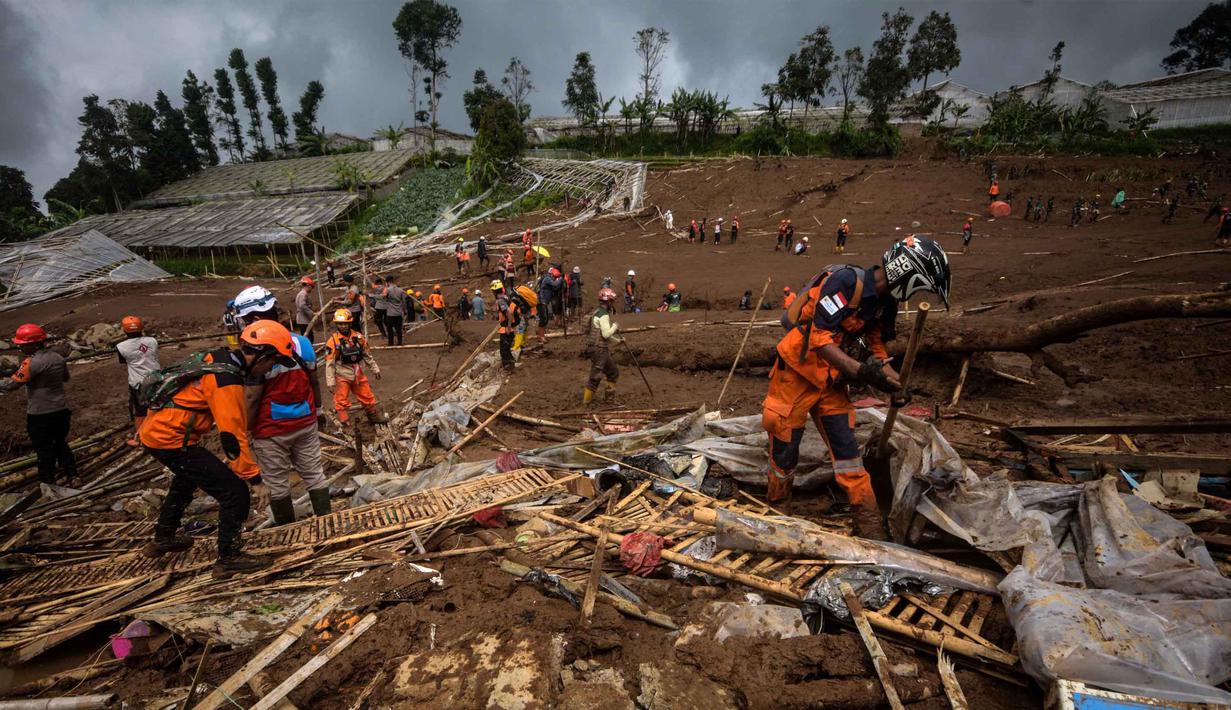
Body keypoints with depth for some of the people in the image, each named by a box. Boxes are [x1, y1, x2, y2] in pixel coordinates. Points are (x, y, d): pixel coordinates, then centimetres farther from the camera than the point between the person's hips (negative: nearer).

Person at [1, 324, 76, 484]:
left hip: (40, 414, -6)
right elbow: (65, 377, 16)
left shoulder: (32, 363, -21)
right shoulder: (58, 357, 1)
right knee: (60, 442, 22)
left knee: (44, 448, 9)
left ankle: (47, 480, 22)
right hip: (61, 410, 6)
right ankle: (71, 472, 27)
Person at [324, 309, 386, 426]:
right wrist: (331, 382, -12)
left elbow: (367, 355, 12)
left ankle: (375, 416, 34)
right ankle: (343, 425, 13)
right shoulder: (333, 341, -13)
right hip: (342, 377, -4)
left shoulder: (358, 337, 0)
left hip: (359, 375, 4)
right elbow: (329, 364, -11)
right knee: (342, 402, 3)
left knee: (368, 397, 16)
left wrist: (375, 369, 15)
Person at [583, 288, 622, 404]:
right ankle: (586, 399, 7)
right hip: (599, 350, -10)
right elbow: (606, 334, -26)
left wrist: (617, 340, 24)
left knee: (613, 372, 18)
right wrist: (615, 326, -10)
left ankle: (609, 395, 27)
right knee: (595, 376, -3)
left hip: (603, 350, 10)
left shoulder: (598, 312, 14)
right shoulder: (603, 315, -18)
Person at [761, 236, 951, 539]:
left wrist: (892, 379, 1)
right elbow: (819, 339, -27)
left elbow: (876, 343, 17)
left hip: (832, 381, 7)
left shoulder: (886, 301, 6)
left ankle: (872, 530, 18)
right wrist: (863, 371, -31)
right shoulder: (845, 281, -21)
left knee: (848, 454, 7)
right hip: (797, 373, -7)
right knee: (784, 454, 3)